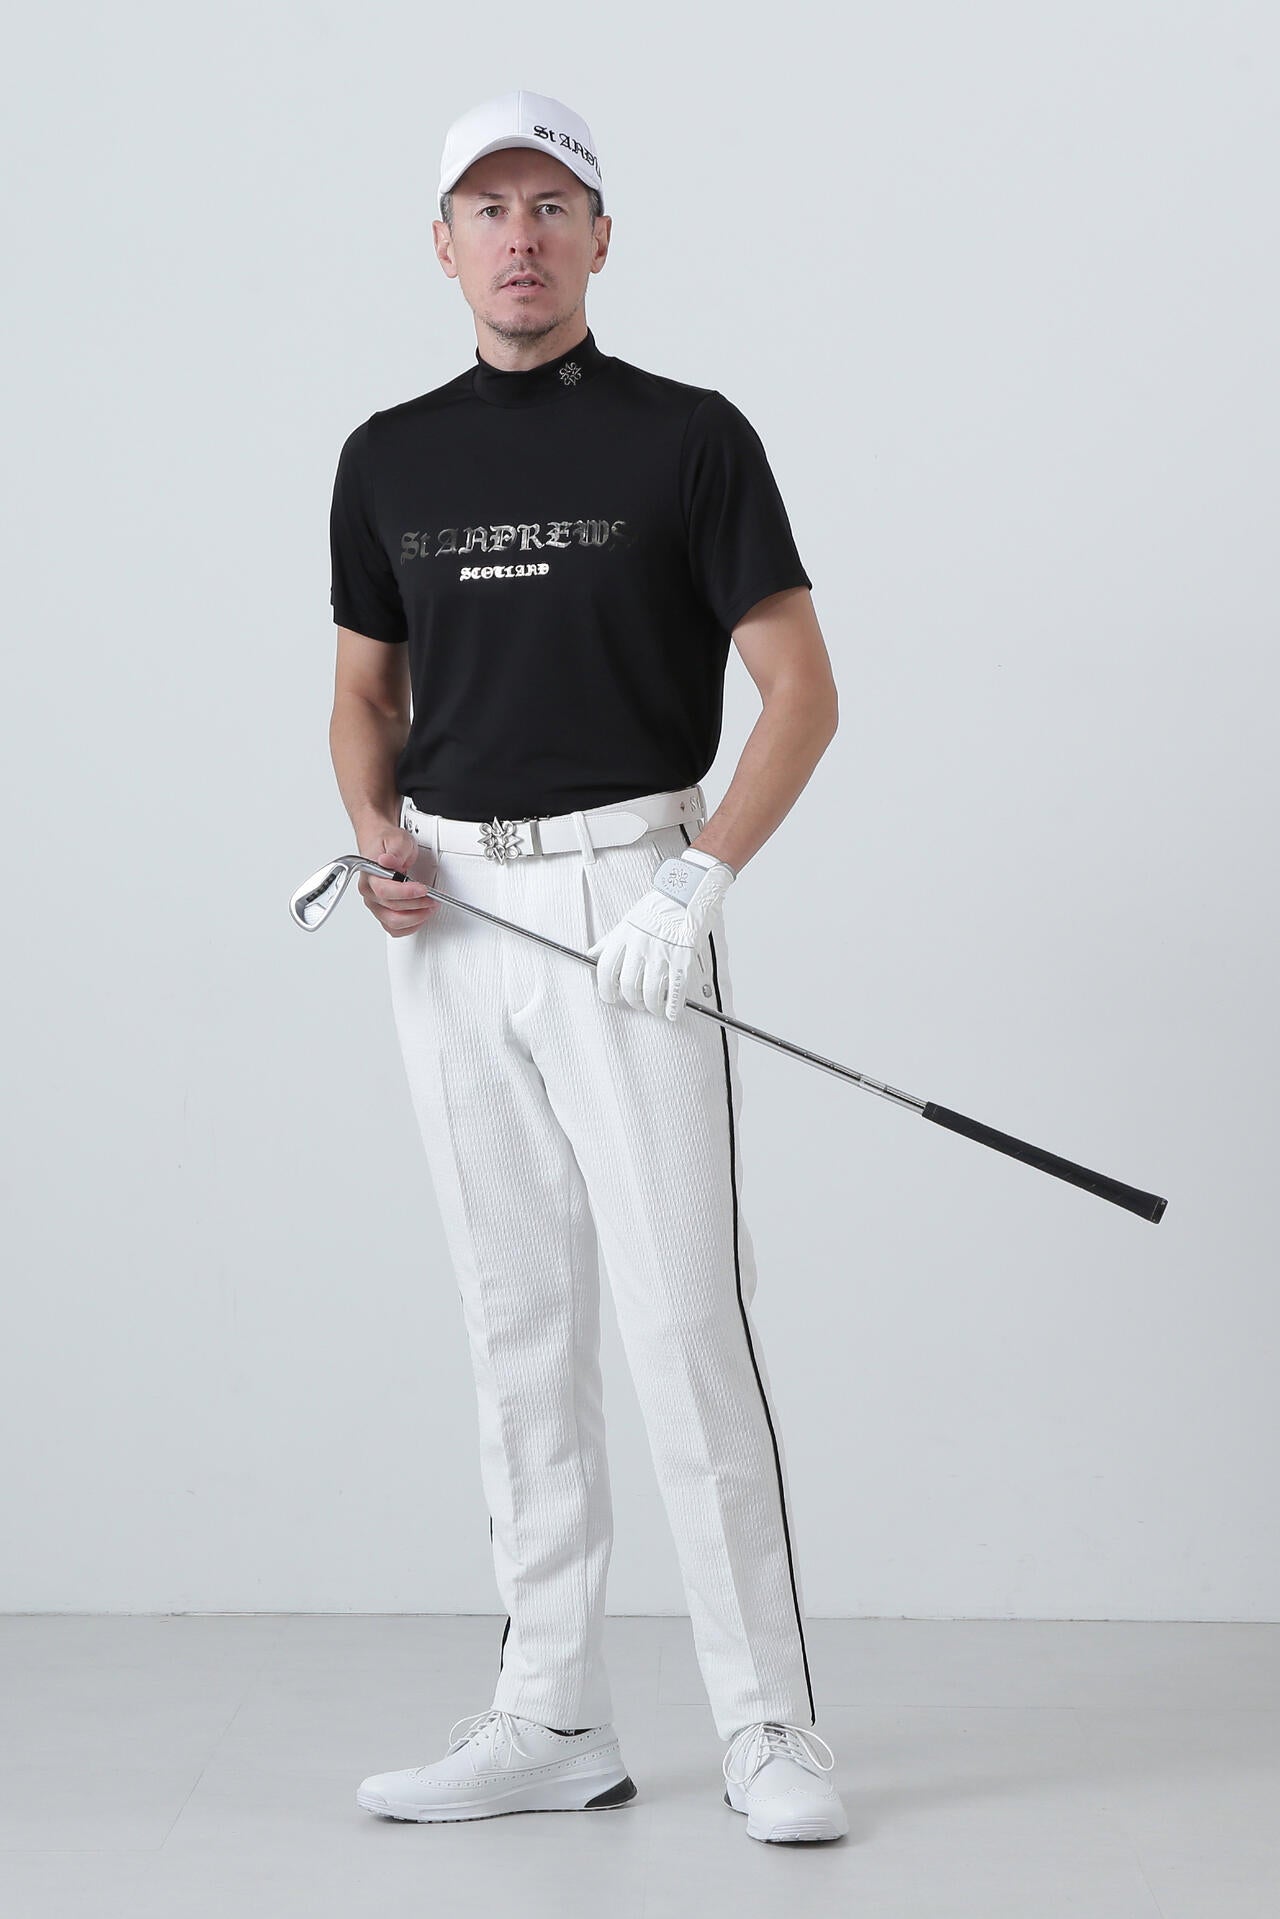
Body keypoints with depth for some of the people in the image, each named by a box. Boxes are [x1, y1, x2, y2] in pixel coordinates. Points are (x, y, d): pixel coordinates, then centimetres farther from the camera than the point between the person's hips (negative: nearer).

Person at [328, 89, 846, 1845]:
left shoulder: (690, 437, -2)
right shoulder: (387, 459, 11)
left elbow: (804, 689, -4)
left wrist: (703, 877, -15)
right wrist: (379, 832, -1)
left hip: (625, 898, -5)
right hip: (450, 914, 5)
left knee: (687, 1317, -9)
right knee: (518, 1324, 9)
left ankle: (769, 1727, 1)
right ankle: (554, 1719, 16)